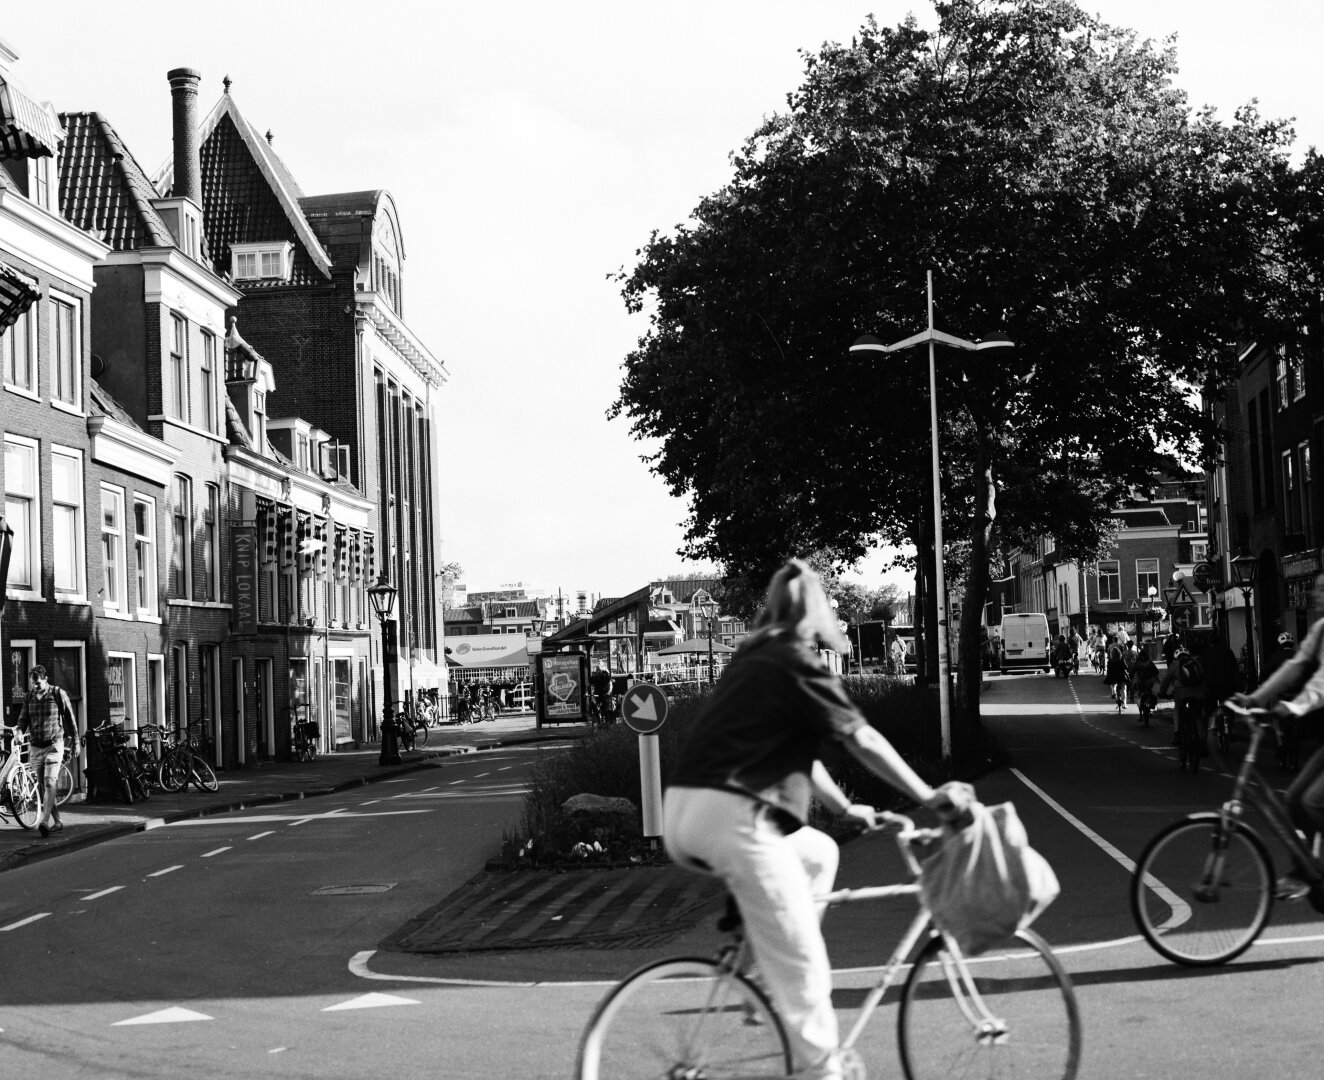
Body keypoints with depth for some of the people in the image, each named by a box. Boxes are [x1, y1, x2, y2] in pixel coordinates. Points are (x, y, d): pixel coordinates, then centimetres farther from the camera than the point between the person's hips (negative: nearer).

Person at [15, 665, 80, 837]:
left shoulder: (58, 694, -3)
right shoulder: (29, 696, 8)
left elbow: (70, 719, 3)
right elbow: (24, 718, 8)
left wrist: (75, 742, 5)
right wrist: (19, 729, -15)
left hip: (53, 745, -5)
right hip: (35, 747, 5)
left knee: (49, 783, -17)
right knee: (43, 786, 6)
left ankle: (44, 821, -27)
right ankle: (57, 822, 15)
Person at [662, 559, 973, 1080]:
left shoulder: (751, 660, 24)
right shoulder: (797, 662, -1)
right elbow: (862, 741, -2)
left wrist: (844, 807, 38)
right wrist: (930, 797, 4)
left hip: (682, 813, 9)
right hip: (732, 816, -8)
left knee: (819, 853, 27)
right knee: (804, 968, -1)